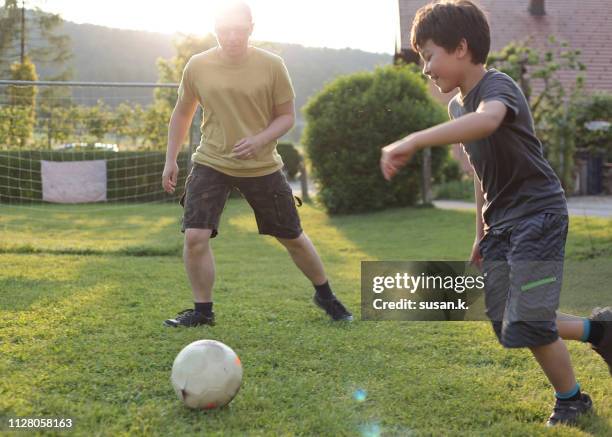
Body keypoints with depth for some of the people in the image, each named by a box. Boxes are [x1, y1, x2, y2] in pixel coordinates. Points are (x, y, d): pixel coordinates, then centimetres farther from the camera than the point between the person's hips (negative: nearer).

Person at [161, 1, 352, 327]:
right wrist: (170, 160, 8)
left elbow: (287, 116, -2)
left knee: (293, 237, 9)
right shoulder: (197, 66, -4)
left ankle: (325, 296, 33)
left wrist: (258, 141, -21)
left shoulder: (271, 65, -9)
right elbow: (182, 113, 11)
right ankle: (203, 310, 5)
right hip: (210, 163, 1)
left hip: (262, 166, 0)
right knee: (194, 236, -15)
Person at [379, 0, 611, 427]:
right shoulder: (458, 105, 8)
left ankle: (571, 400, 16)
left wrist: (412, 142, -54)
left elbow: (486, 120, -45)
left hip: (538, 215, -9)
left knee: (529, 323, -9)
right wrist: (482, 232, 20)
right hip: (501, 224, 9)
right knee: (507, 326, 8)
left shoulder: (498, 85, -19)